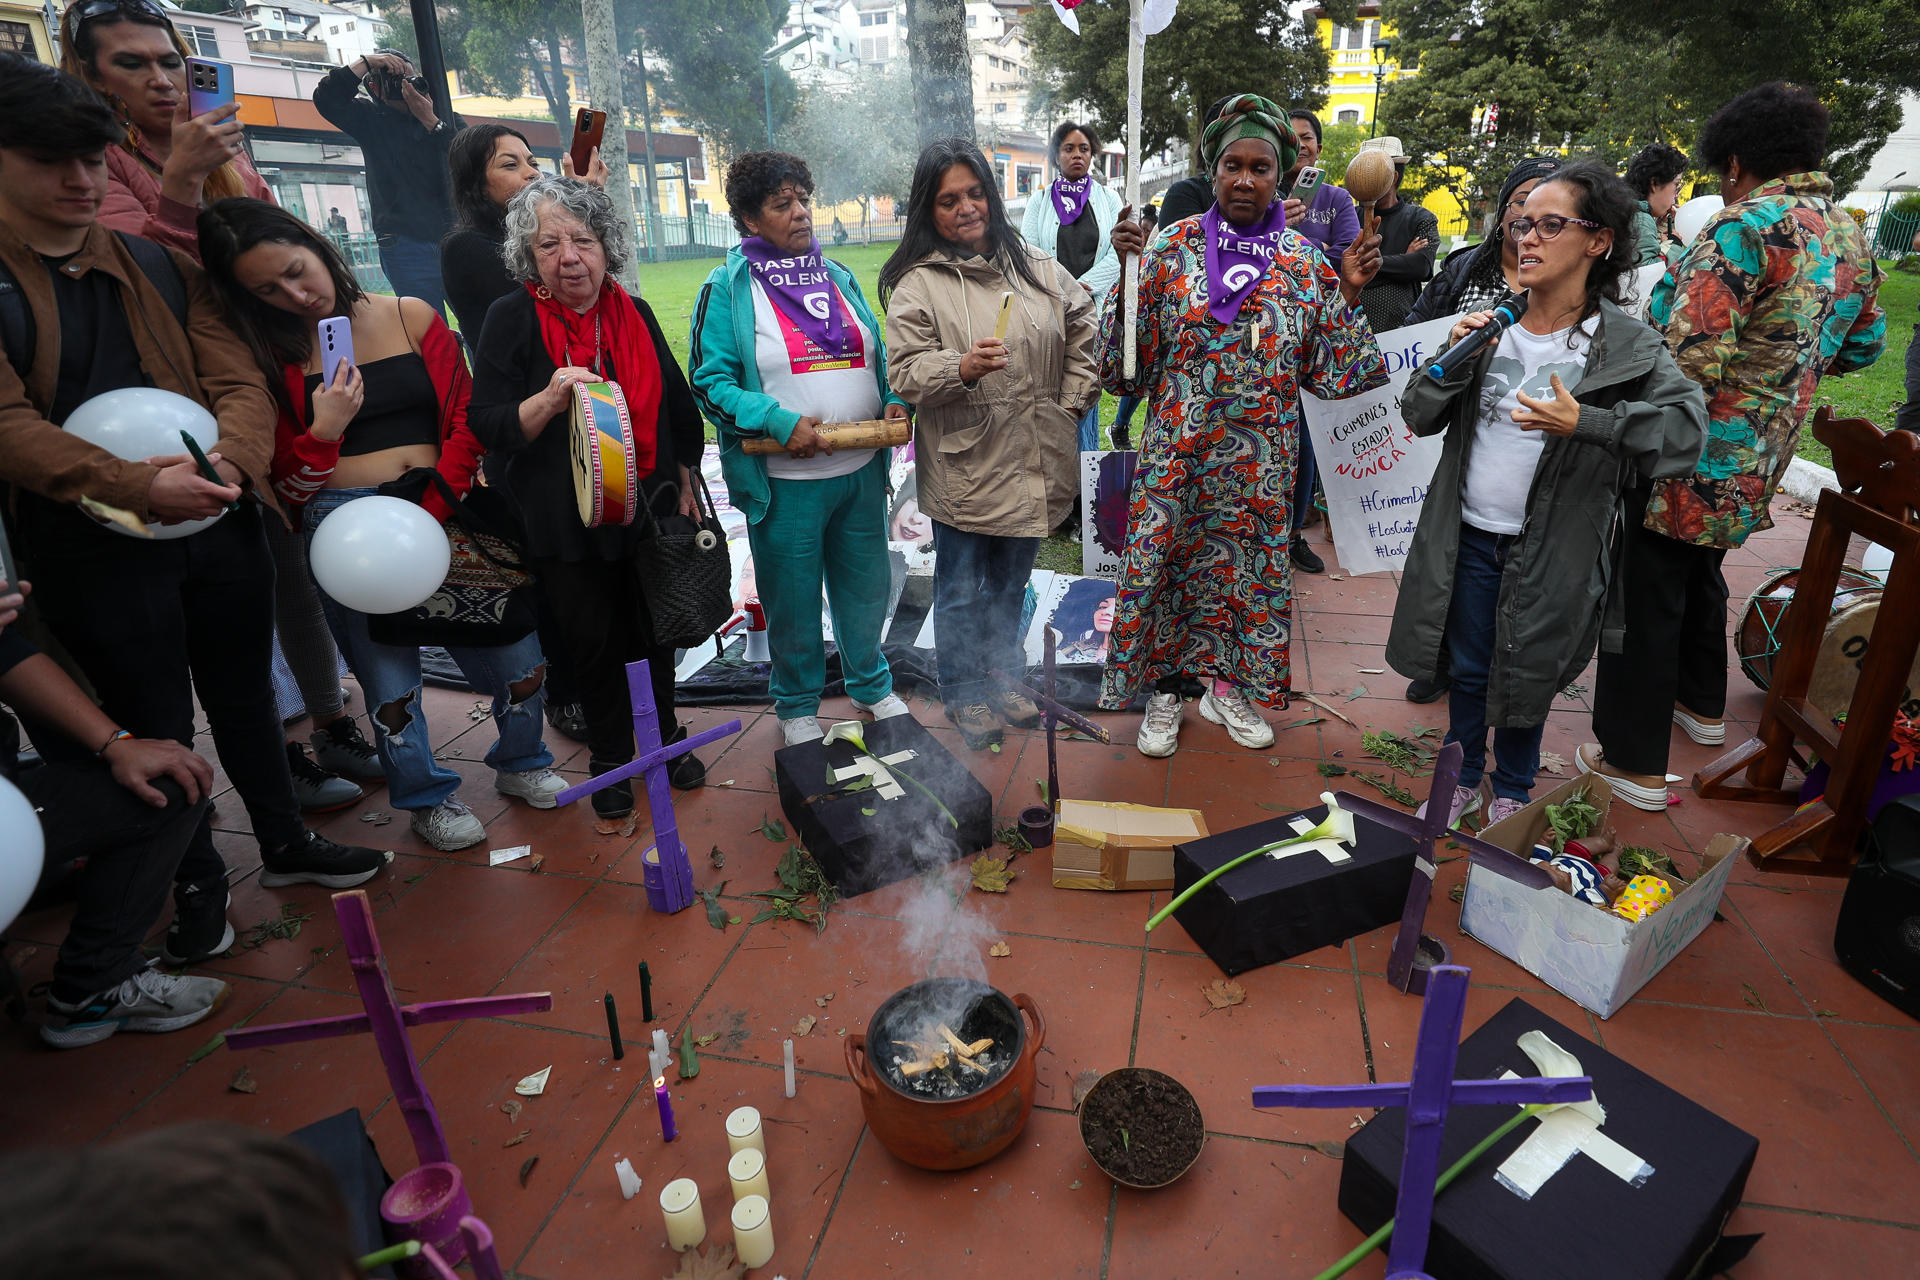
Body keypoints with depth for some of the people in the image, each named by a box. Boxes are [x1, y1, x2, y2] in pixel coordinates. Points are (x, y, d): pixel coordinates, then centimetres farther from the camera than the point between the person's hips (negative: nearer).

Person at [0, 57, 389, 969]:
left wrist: (229, 459, -22)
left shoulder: (164, 268, 8)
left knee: (244, 696, 18)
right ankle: (197, 883, 30)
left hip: (220, 524, 4)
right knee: (155, 725, 9)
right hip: (93, 548, -3)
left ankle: (286, 844, 37)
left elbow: (241, 383, 0)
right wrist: (138, 485, -32)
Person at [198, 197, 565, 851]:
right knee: (389, 677, 4)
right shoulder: (269, 354, 5)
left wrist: (432, 512, -9)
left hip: (443, 511, 1)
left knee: (516, 656, 0)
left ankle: (520, 763, 28)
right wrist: (322, 432, -15)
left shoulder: (410, 317, 6)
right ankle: (427, 798, 28)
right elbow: (287, 487, 4)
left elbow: (464, 420, 2)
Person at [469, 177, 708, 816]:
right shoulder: (512, 319, -7)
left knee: (654, 631, 13)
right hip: (568, 520, -3)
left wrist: (684, 487, 16)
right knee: (594, 641, 8)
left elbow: (677, 408, 15)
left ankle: (664, 736, 35)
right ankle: (609, 758, 28)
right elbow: (485, 425, -11)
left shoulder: (635, 314, 4)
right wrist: (548, 403, -29)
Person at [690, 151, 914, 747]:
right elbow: (710, 381, -8)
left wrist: (894, 401, -4)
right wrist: (780, 421, -21)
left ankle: (871, 684, 40)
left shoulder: (839, 277, 12)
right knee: (793, 599, 8)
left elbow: (878, 356, 17)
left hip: (861, 471, 5)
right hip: (784, 481, -4)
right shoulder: (727, 289, -3)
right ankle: (797, 705, 31)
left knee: (865, 586, 17)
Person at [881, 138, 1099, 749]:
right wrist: (963, 368, -31)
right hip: (963, 471, -4)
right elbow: (906, 371, -13)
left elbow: (1081, 326, 18)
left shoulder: (1035, 265, 7)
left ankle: (1005, 681, 39)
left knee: (1011, 585, 19)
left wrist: (1072, 399, 10)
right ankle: (964, 696, 28)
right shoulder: (916, 284, -7)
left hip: (1032, 465, 4)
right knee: (961, 594, 7)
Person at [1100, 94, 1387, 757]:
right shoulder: (1172, 247, -3)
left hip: (1260, 459, 2)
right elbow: (1128, 364, -7)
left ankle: (1229, 686, 33)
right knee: (1164, 561, 5)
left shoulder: (1305, 262, 1)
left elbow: (1329, 374, 2)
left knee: (1250, 565, 12)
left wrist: (1347, 296, -8)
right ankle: (1164, 691, 25)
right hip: (1177, 451, -1)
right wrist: (1130, 274, -16)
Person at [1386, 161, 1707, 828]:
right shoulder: (1491, 323, 0)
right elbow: (1420, 417, 1)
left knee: (1526, 674, 14)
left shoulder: (1627, 345, -9)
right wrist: (1453, 357, -16)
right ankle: (1463, 781, 37)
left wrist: (1585, 424, -28)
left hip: (1551, 548, -2)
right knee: (1467, 668, 15)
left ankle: (1512, 793, 37)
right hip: (1469, 536, 3)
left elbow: (1688, 426, -17)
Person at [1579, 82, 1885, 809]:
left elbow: (1693, 359, -26)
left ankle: (1633, 761, 6)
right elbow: (1862, 347, 22)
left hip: (1693, 457, -8)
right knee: (1700, 574, 27)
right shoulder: (1852, 239, 10)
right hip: (1757, 462, 8)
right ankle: (1701, 704, 44)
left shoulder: (1747, 226, -17)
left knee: (1647, 597, -1)